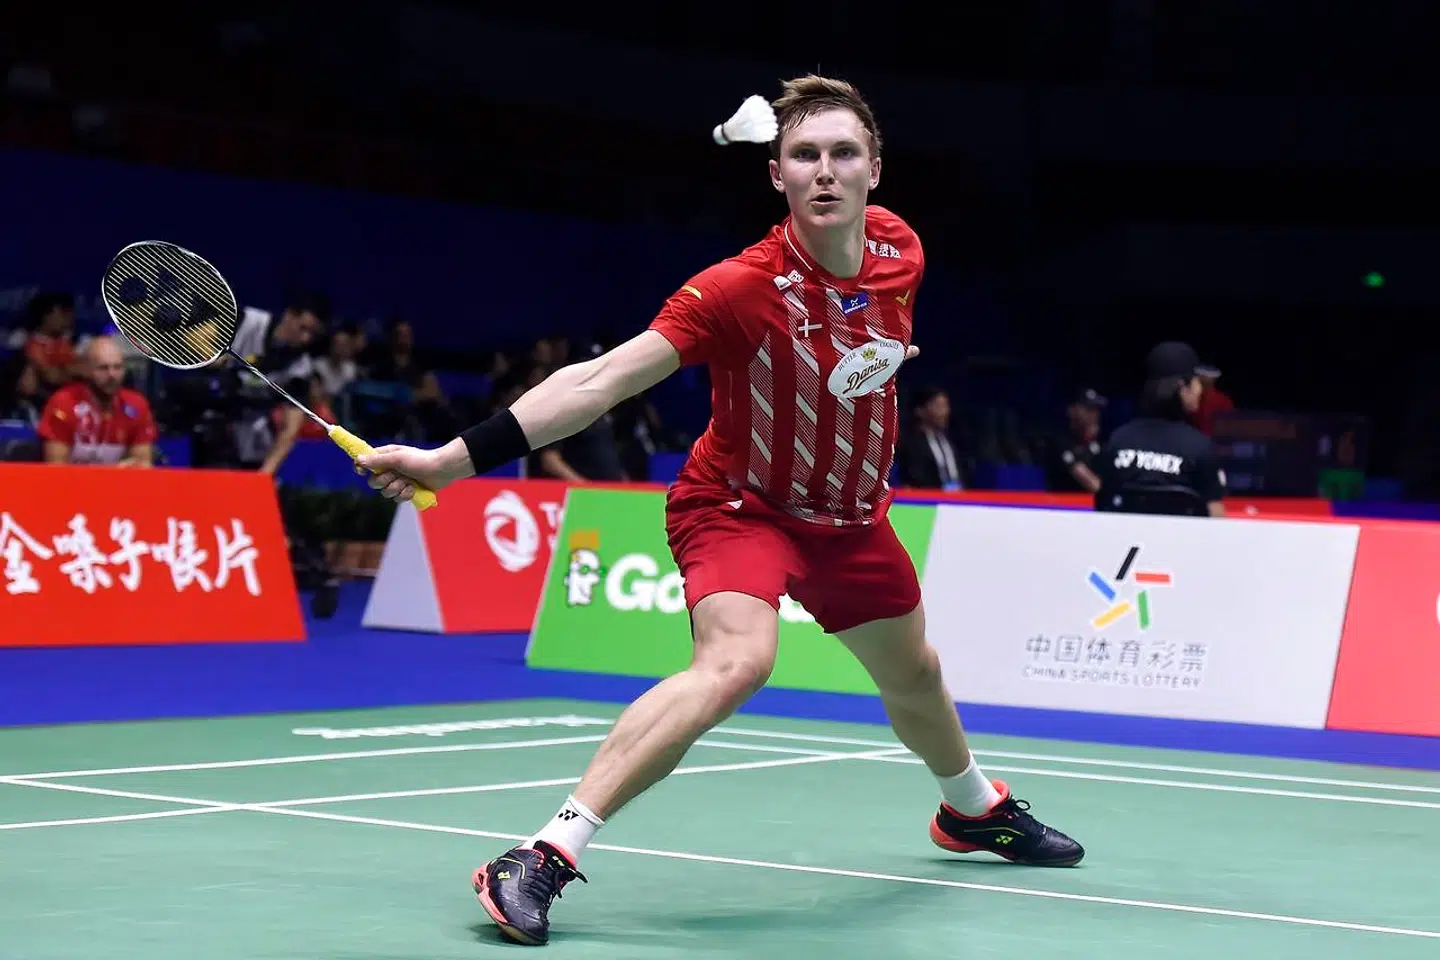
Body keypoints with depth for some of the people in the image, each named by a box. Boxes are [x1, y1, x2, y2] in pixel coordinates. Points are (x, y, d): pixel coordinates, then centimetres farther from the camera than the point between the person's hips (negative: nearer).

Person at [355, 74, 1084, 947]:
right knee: (736, 660, -34)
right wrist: (453, 457, -45)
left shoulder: (901, 251, -13)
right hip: (740, 505, -6)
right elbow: (600, 380, -38)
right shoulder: (742, 288, -31)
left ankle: (974, 809, 58)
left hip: (851, 514, 6)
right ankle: (545, 857, -34)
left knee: (914, 676, 25)